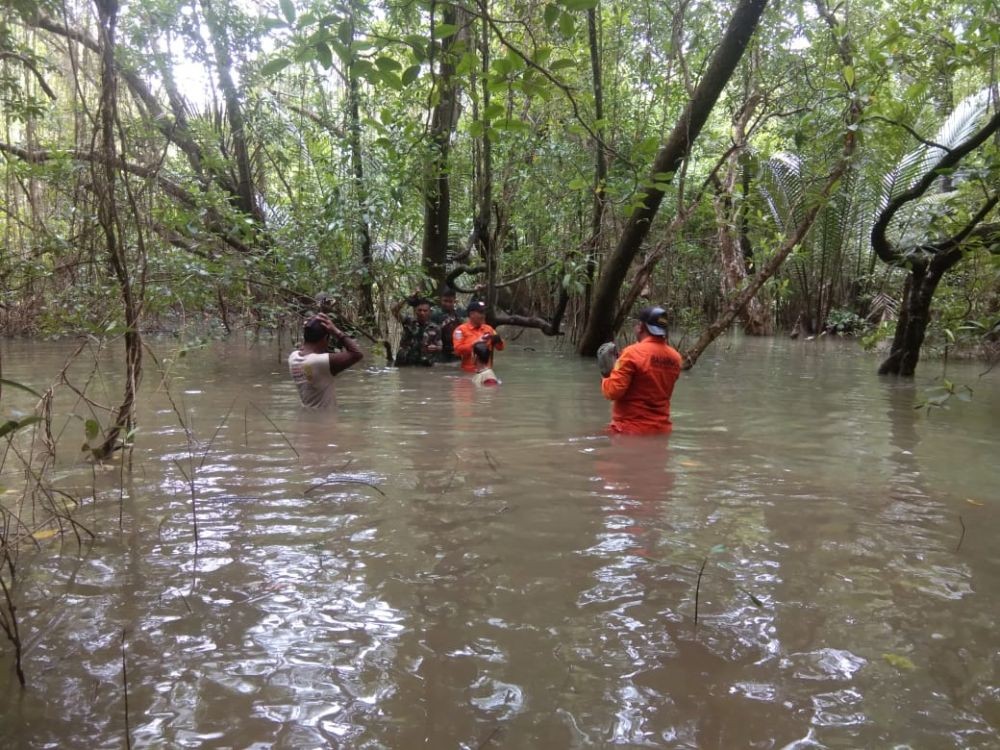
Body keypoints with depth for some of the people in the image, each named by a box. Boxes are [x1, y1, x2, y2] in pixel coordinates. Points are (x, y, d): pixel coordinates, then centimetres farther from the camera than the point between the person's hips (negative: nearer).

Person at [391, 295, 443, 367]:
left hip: (424, 365, 0)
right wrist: (406, 299, -17)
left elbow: (439, 348, 9)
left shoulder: (435, 328, 5)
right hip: (404, 363, 0)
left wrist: (435, 348, -14)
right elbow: (394, 310, -6)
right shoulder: (409, 321, 6)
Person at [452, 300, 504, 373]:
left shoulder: (488, 328, 10)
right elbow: (458, 349, -14)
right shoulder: (461, 330, -4)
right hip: (470, 372, -5)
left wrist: (497, 339, -13)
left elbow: (500, 347, 10)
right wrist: (475, 343, -19)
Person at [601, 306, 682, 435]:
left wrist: (606, 375, 2)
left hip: (630, 430, -7)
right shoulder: (675, 357, 3)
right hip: (661, 429, 7)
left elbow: (613, 391, -18)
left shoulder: (633, 353, -16)